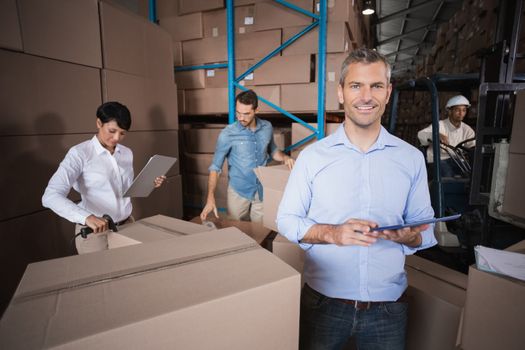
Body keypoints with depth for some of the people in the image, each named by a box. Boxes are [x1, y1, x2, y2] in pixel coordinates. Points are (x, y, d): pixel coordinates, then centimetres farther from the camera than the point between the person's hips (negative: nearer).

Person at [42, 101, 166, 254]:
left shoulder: (127, 153, 4)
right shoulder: (80, 153, -14)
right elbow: (50, 196, -23)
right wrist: (86, 217, -37)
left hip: (127, 225, 5)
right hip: (95, 232, -5)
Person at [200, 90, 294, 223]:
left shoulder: (267, 128, -4)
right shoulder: (228, 134, -15)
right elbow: (215, 167, -12)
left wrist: (284, 157, -8)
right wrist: (210, 198, -22)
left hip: (262, 191, 3)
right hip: (238, 192, -2)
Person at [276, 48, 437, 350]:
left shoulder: (412, 158, -1)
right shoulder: (313, 156, -7)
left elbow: (425, 230, 5)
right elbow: (287, 220, -4)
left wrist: (407, 236, -17)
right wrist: (332, 233, -21)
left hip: (389, 307, 2)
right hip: (323, 303, -1)